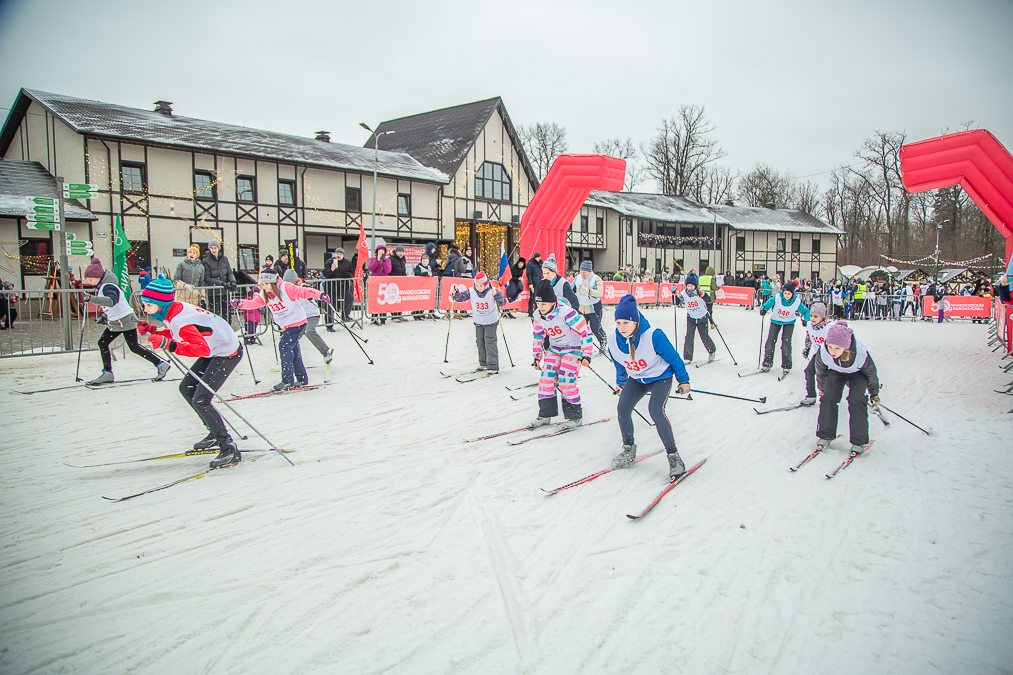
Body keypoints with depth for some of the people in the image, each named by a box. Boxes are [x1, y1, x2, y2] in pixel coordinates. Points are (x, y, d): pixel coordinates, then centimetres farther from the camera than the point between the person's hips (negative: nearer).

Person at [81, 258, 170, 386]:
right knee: (102, 343, 6)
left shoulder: (108, 286, -20)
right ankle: (107, 374, 10)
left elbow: (111, 301, -41)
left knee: (134, 347, -7)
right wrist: (105, 316, 24)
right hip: (114, 322, 10)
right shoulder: (102, 286, 12)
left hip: (125, 321, -10)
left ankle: (161, 365, 1)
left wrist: (91, 298, -47)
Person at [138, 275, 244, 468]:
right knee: (186, 389, 17)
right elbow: (175, 335, 16)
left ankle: (229, 449, -14)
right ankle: (216, 433, 27)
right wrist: (153, 332, 0)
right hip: (215, 350, 11)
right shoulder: (173, 311, -2)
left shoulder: (180, 320, -30)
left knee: (200, 400, -17)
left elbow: (201, 348, -40)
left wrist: (168, 345, -47)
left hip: (228, 353, -11)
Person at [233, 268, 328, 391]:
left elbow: (304, 292, -22)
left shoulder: (286, 288, -17)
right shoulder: (264, 295, 4)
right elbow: (253, 303, -3)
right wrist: (240, 303, -22)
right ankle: (302, 378, 23)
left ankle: (288, 381, -15)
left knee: (284, 346, -17)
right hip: (286, 325, 8)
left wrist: (320, 295, -34)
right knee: (292, 350, 11)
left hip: (297, 321, -8)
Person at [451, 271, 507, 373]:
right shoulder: (471, 291, -10)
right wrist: (456, 292, -24)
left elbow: (502, 302, -25)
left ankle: (493, 366, -6)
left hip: (491, 322, -4)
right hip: (478, 322, 4)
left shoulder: (492, 291, -18)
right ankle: (483, 363, 28)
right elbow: (461, 298, -3)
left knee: (490, 343, -8)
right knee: (480, 342, 13)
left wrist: (496, 295, -43)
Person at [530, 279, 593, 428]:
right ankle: (545, 415, 8)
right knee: (546, 378, -4)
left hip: (573, 347, -6)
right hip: (553, 348, 6)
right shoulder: (538, 315, -9)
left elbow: (586, 331, -23)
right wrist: (537, 357, 8)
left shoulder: (565, 313, -30)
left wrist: (586, 355, -20)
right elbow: (537, 335, 9)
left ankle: (575, 416, 1)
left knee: (566, 380, -15)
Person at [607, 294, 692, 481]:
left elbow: (673, 357, -15)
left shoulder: (653, 336, -31)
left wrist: (683, 380, -4)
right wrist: (621, 383, 20)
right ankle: (628, 449, 12)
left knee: (656, 410, -25)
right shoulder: (613, 340, -16)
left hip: (661, 376, -5)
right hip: (636, 378, 5)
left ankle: (674, 457, -12)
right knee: (622, 408, -12)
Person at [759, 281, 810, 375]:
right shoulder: (777, 298, -23)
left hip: (789, 323, -1)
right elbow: (767, 304, -12)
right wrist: (763, 309, -33)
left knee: (786, 343, -10)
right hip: (776, 321, 1)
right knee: (770, 341, -3)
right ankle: (767, 364, 10)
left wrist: (806, 320, -24)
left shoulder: (797, 302, -21)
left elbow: (806, 311, -7)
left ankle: (786, 366, 4)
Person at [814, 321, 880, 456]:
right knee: (828, 398, -15)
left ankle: (859, 441, -9)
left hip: (858, 374, -2)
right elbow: (820, 371, -9)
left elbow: (871, 374, -16)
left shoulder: (861, 354, -40)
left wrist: (874, 393, 1)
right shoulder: (823, 352, -36)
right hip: (836, 373, 2)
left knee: (856, 400, -21)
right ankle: (825, 436, 2)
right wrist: (821, 388, 8)